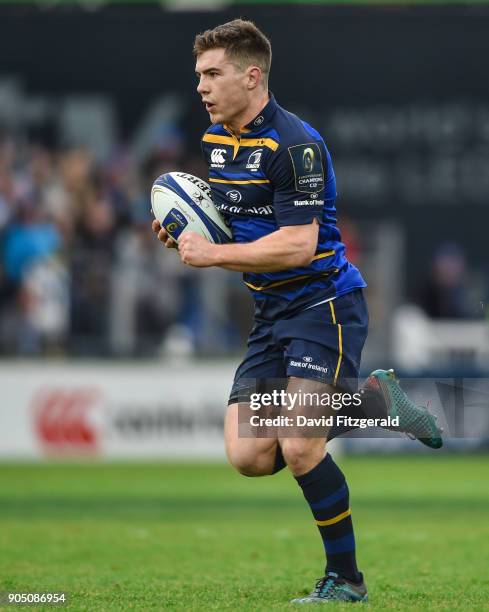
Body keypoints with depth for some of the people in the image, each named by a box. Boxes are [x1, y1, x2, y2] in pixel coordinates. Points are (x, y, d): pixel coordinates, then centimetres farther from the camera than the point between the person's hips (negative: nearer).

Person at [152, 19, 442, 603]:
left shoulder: (294, 144, -18)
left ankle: (345, 577, -1)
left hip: (323, 304, -9)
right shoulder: (216, 139, 10)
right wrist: (186, 238, 3)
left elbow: (297, 246, -24)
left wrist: (212, 254, -20)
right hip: (271, 313, 9)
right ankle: (365, 398, 16)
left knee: (298, 448, -19)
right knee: (249, 456, -4)